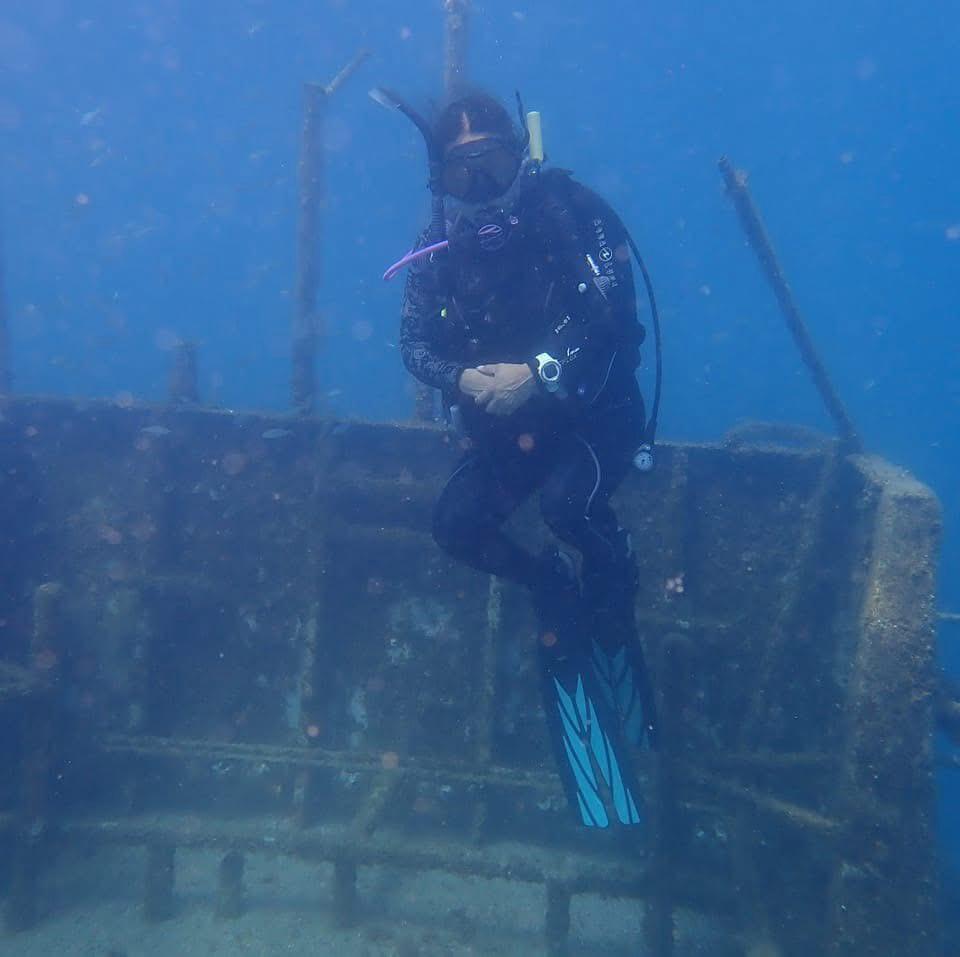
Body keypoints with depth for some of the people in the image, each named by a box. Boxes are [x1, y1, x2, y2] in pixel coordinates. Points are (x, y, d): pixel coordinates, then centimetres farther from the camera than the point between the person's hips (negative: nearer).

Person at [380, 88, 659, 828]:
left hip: (597, 412, -4)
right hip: (509, 428, 4)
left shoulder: (572, 211, -8)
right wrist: (464, 379, -24)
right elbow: (416, 343, -2)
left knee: (568, 501, -32)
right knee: (456, 525, -15)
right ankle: (558, 588, 11)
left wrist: (539, 373, -29)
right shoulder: (439, 247, 3)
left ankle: (616, 584, 2)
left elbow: (614, 316, -17)